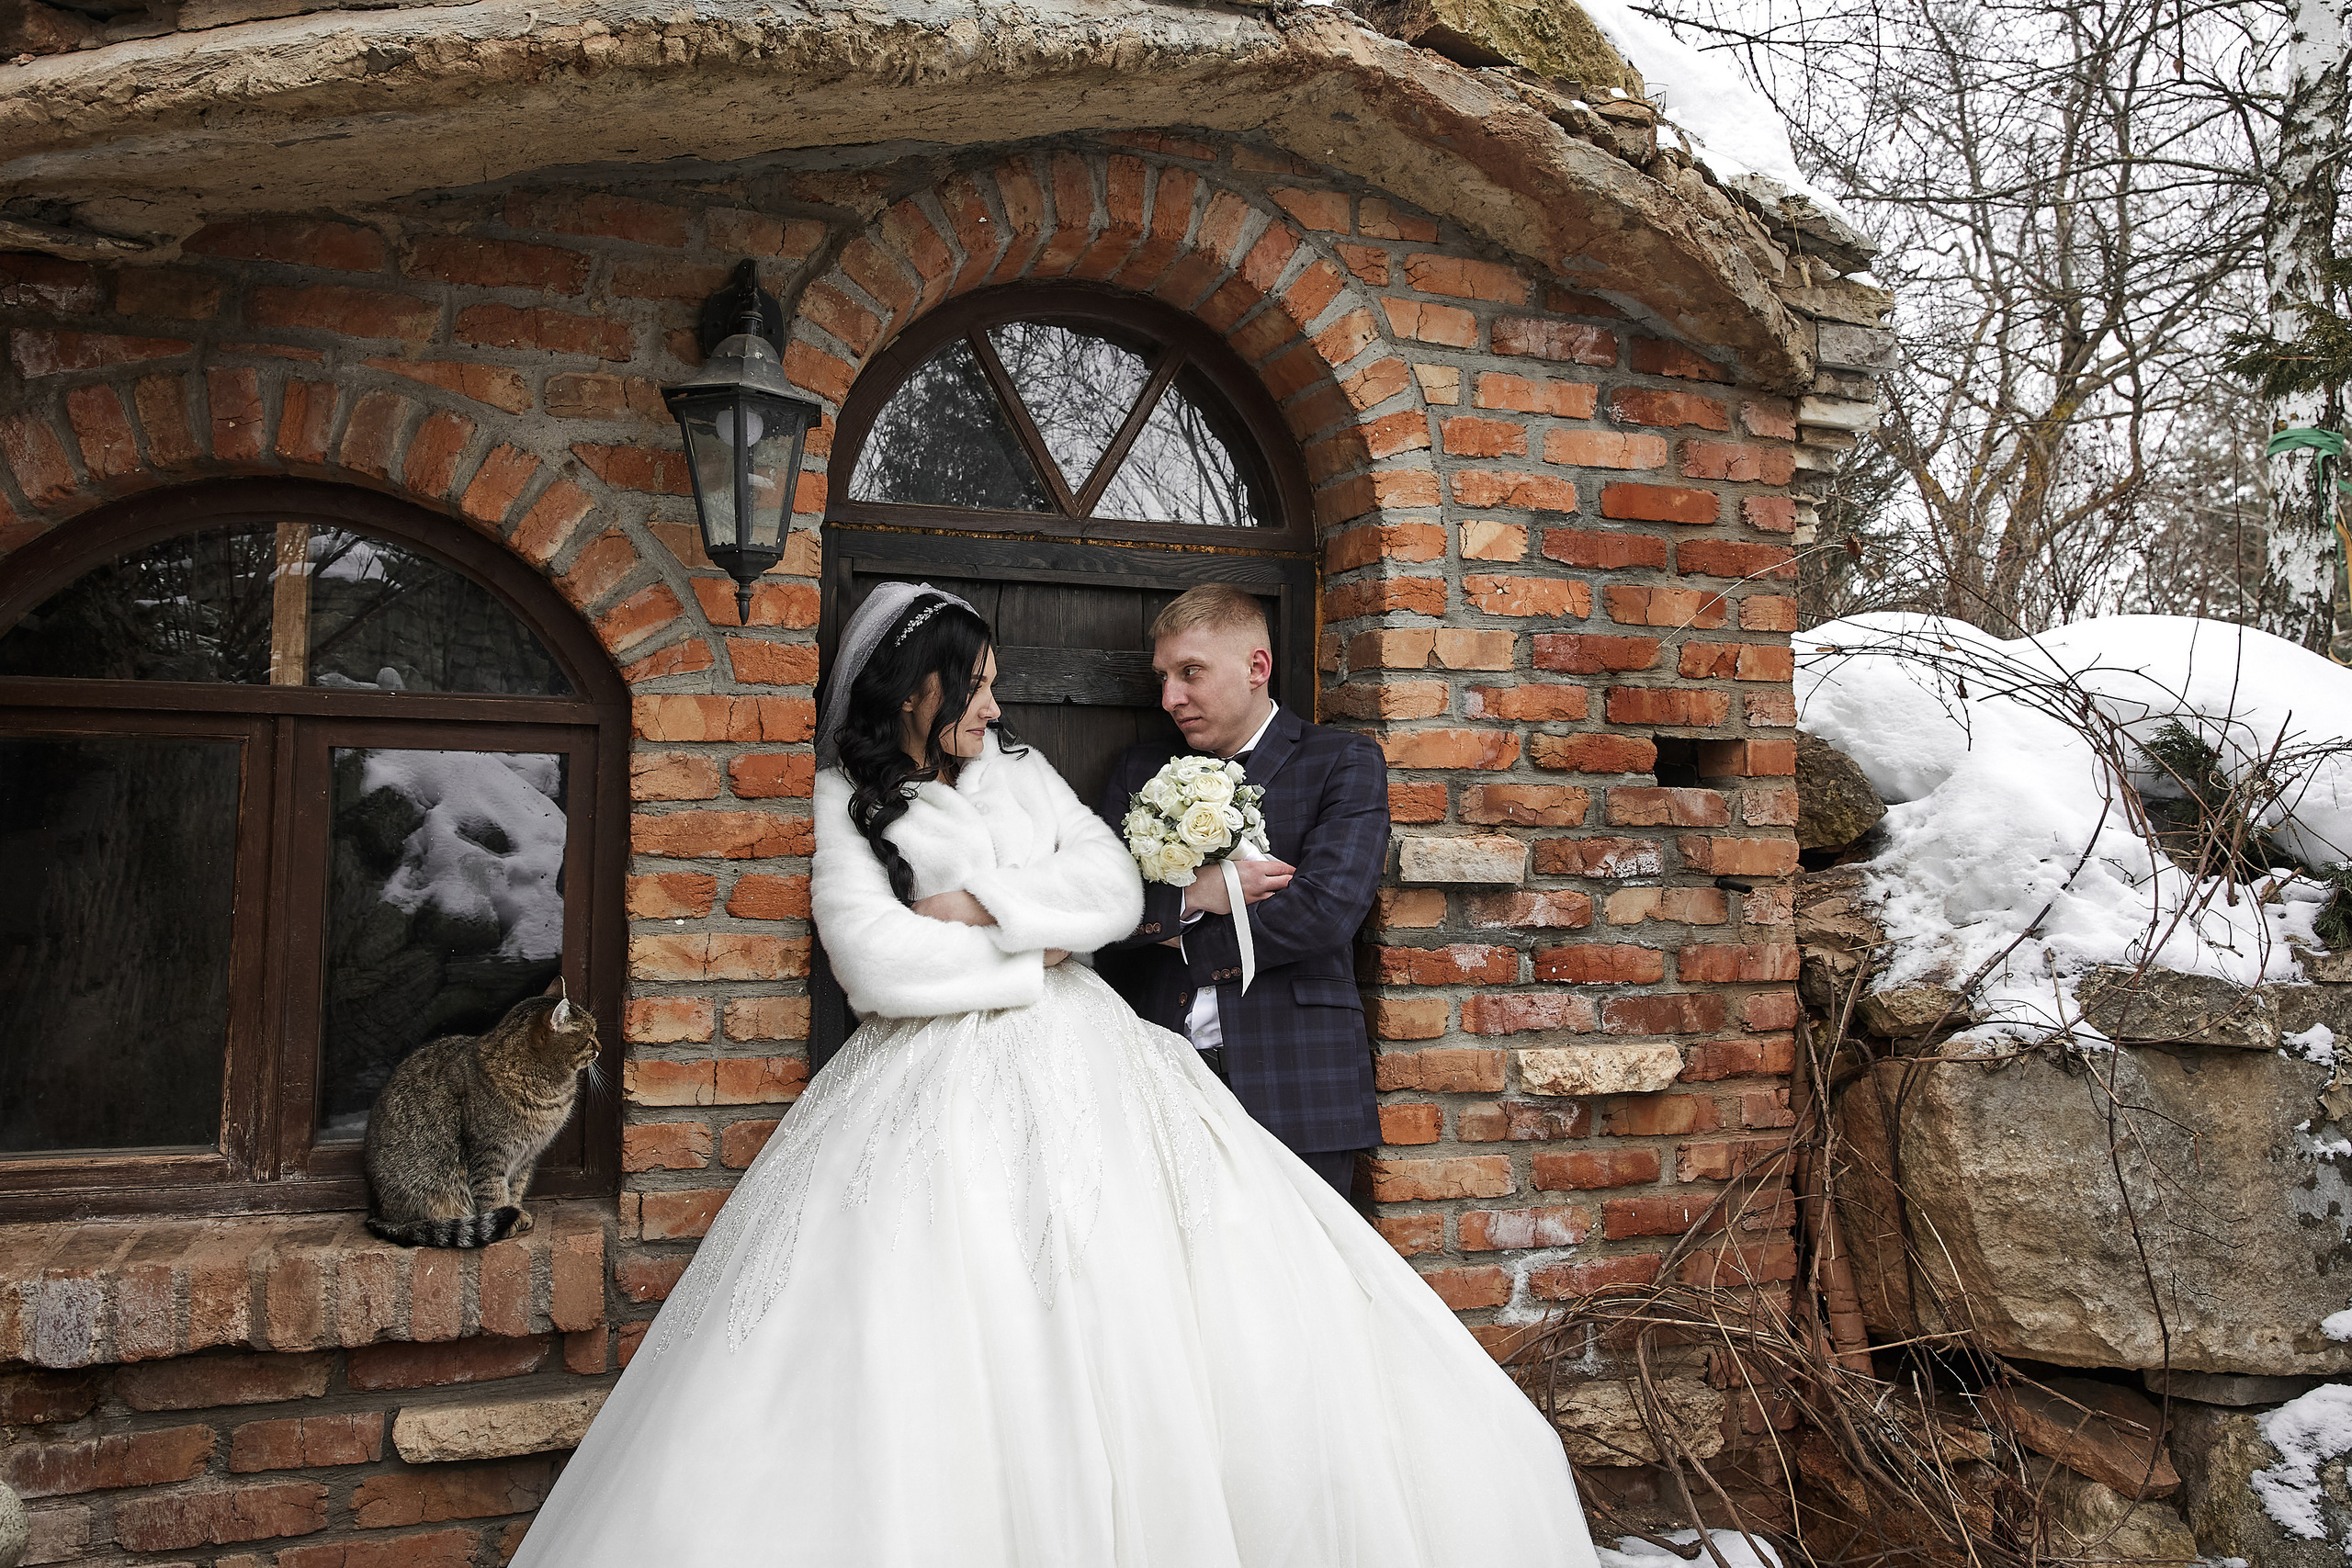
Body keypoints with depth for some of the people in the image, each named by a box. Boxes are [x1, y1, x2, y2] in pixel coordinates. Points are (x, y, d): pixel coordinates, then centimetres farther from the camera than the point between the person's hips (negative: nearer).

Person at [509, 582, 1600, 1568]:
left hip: (1081, 1064, 4)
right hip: (942, 1090, -4)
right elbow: (877, 965, -9)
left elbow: (1116, 891, 5)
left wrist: (982, 907, -6)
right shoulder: (845, 799, 5)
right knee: (935, 1366, -13)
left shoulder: (1022, 771, 18)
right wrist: (1031, 956, -1)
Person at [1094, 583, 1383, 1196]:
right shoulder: (1140, 770, 14)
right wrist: (1190, 896, -14)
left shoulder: (1345, 763, 2)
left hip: (1292, 1087, -2)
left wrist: (1185, 944, -3)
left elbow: (1325, 908, -11)